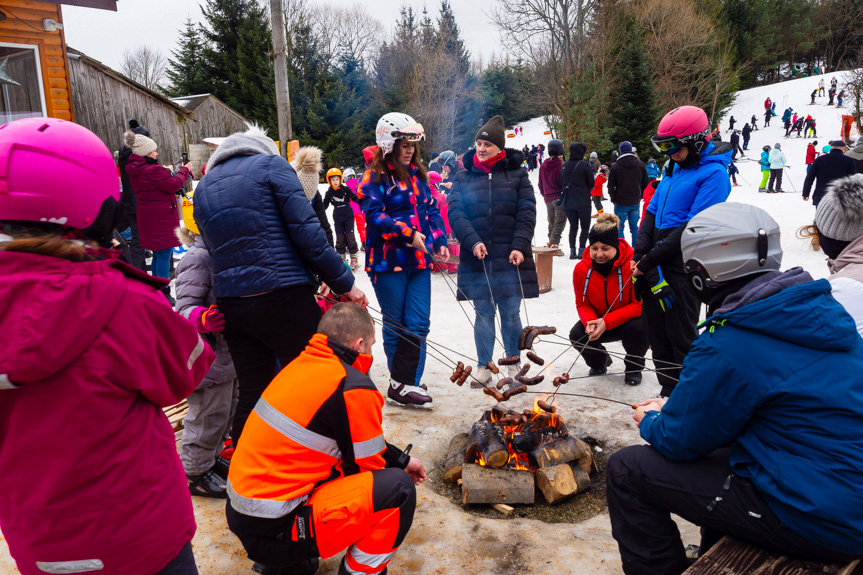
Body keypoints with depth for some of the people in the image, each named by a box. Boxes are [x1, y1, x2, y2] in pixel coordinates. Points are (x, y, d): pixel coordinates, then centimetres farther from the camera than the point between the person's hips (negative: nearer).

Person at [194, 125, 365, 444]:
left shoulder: (203, 187, 20)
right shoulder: (271, 164, 1)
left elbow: (217, 249, 19)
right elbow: (307, 232, -9)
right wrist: (343, 283, -3)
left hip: (230, 303, 6)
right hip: (284, 298, -6)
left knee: (251, 395, 13)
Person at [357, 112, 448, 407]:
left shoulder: (417, 174, 16)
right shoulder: (375, 177, -5)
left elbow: (431, 209, 19)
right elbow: (374, 215, -16)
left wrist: (439, 241, 6)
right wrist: (408, 233, -23)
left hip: (419, 261, 6)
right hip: (388, 261, -6)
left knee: (418, 324, -1)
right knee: (395, 326, 5)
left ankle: (405, 384, 5)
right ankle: (400, 384, 18)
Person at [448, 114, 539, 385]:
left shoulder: (516, 174, 6)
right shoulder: (464, 177, 8)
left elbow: (527, 212, 0)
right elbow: (455, 212, -2)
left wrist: (519, 246, -12)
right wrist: (472, 241, -17)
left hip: (510, 258, 0)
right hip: (477, 258, 1)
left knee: (511, 314, 5)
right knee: (483, 314, 6)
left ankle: (514, 364, 21)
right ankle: (483, 367, 19)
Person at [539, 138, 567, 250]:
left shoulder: (543, 166, 5)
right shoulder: (561, 166, -13)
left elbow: (540, 184, 13)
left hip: (548, 199, 6)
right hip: (559, 198, -6)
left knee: (551, 222, 16)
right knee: (559, 222, -4)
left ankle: (551, 241, 20)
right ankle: (554, 243, -13)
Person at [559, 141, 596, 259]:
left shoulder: (564, 166, 4)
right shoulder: (585, 165, -10)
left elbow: (561, 183, 10)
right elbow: (591, 184, -5)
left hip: (568, 202, 4)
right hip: (583, 202, -4)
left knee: (573, 226, 12)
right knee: (585, 226, 6)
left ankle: (572, 251, 8)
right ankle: (581, 250, -2)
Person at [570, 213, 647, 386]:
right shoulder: (582, 269, -13)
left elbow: (640, 305, -24)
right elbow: (582, 304, -2)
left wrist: (607, 322, -33)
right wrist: (590, 322, -26)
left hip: (631, 320, -3)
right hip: (600, 320, 3)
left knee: (637, 328, -36)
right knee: (577, 335, -22)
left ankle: (634, 367, -1)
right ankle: (600, 361, 15)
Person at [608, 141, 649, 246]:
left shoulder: (615, 166, -9)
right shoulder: (640, 165, 1)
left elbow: (611, 186, -3)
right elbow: (646, 184, 7)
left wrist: (613, 198, 12)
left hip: (620, 203, -3)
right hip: (635, 202, 3)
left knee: (619, 227, 4)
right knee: (634, 227, 12)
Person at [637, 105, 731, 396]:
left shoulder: (713, 173, -12)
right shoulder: (674, 168, 13)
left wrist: (651, 259, -19)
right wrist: (640, 252, -2)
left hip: (683, 268, -8)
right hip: (655, 265, 8)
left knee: (681, 336, 2)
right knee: (655, 329, 14)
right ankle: (669, 391, 30)